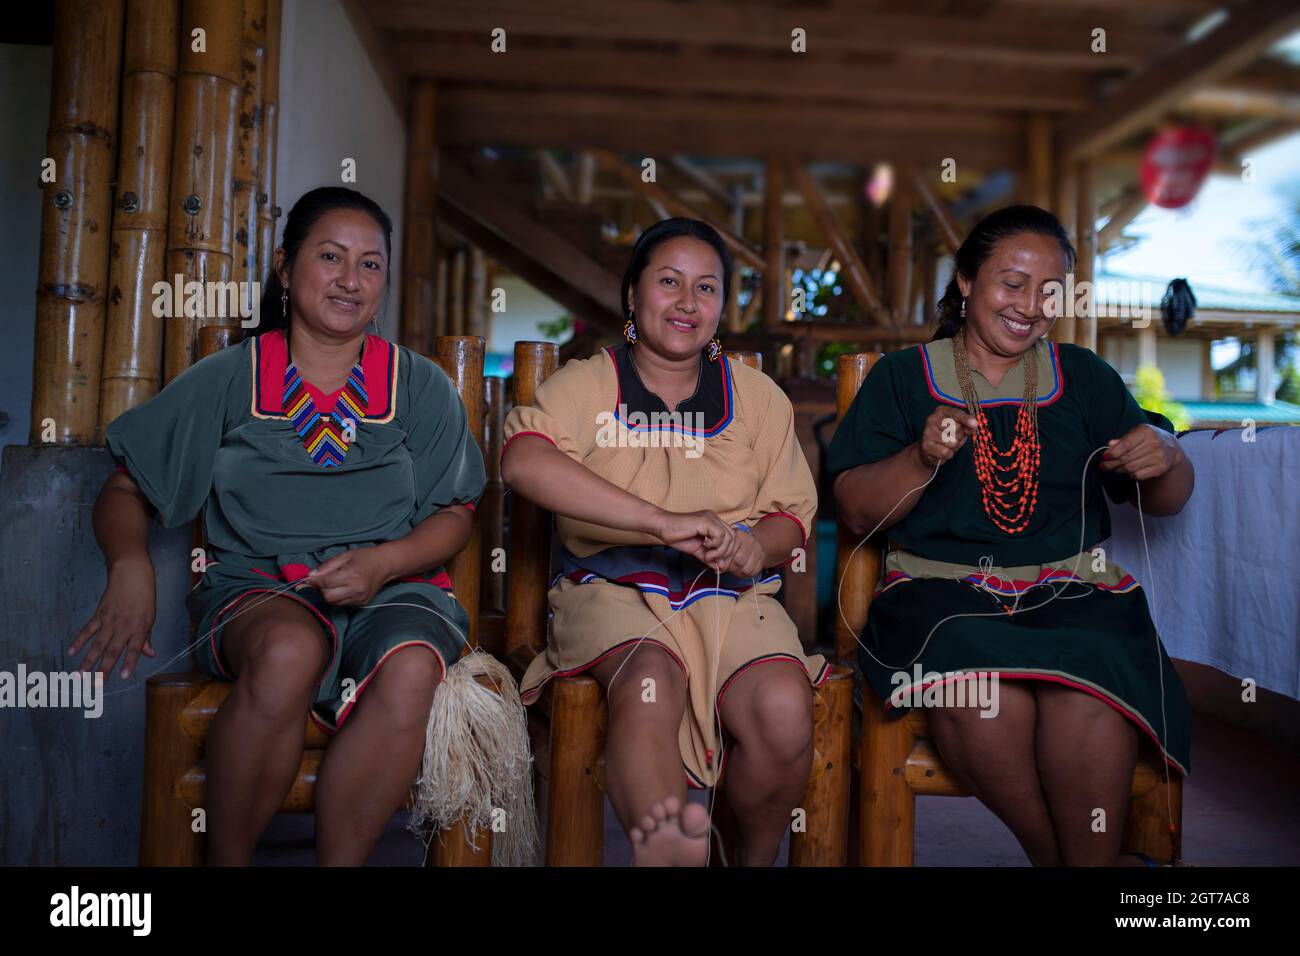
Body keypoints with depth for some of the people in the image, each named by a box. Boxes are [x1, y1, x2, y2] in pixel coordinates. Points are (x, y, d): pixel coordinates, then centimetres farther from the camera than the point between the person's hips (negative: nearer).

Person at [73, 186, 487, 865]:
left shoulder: (421, 387, 10)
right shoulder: (228, 378, 9)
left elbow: (454, 516, 8)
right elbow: (125, 491, 11)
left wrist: (382, 561, -12)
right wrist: (129, 563, -11)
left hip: (394, 588, 1)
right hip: (256, 588, 0)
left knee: (411, 668, -34)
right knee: (289, 649, -36)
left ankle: (337, 862, -18)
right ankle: (225, 860, -14)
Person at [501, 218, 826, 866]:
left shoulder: (758, 395, 16)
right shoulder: (587, 384, 5)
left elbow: (793, 514, 14)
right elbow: (523, 461, -17)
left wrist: (755, 546, -13)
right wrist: (660, 521, -26)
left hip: (730, 595, 2)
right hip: (615, 588, -2)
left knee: (784, 708, -24)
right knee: (650, 684, -35)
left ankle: (755, 859, 1)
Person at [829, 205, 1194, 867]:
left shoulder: (1086, 377, 17)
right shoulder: (902, 376, 10)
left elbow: (1166, 503, 17)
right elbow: (855, 513, 3)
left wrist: (1165, 462, -6)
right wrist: (922, 458, -15)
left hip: (1073, 587, 2)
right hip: (941, 587, -1)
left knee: (1090, 697, -32)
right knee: (984, 695, -33)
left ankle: (1091, 858, -9)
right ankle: (1052, 855, -8)